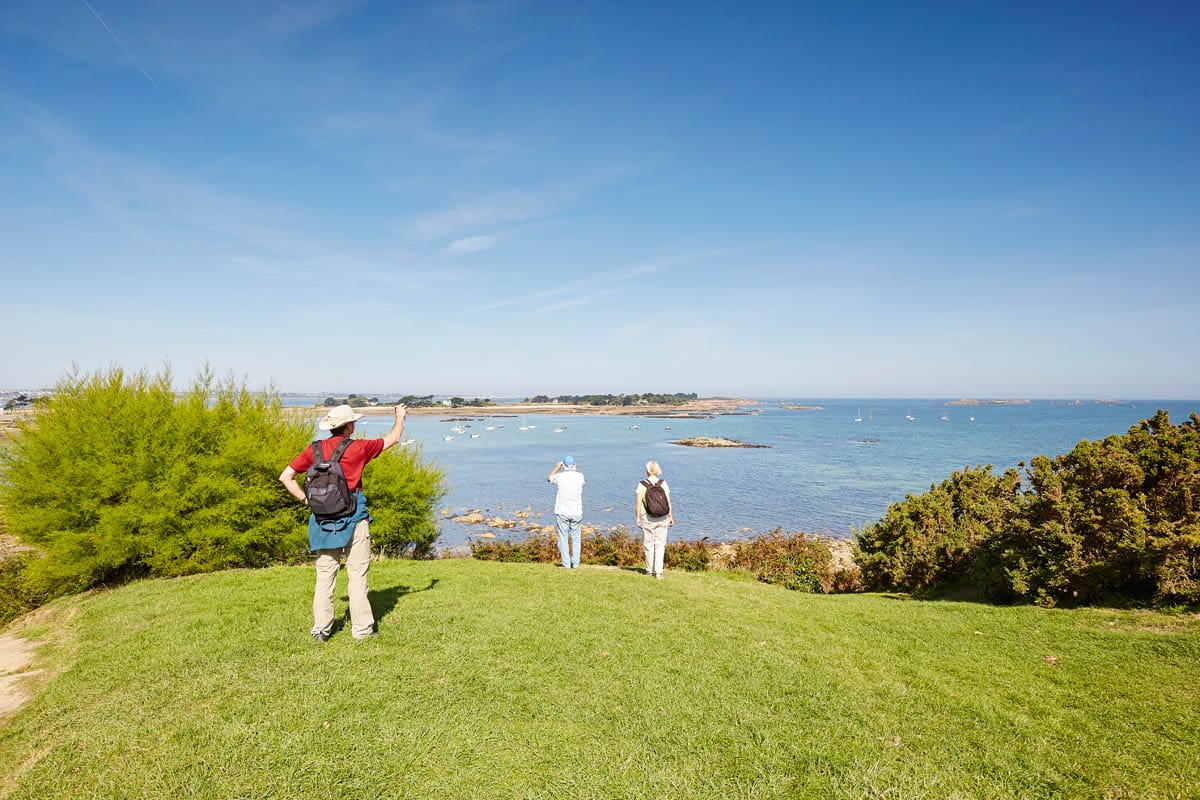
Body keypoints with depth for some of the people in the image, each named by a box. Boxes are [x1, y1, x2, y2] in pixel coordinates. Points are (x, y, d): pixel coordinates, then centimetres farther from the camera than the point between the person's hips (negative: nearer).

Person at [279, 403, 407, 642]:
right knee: (357, 575, 3)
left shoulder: (314, 450, 4)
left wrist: (305, 499, 6)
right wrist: (400, 417, 23)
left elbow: (285, 477, 2)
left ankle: (321, 629, 14)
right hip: (353, 519, -4)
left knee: (324, 576, 10)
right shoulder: (357, 448, -7)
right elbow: (393, 439, 6)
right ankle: (362, 628, 9)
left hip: (323, 520, 4)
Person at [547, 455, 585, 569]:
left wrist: (557, 467, 26)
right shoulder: (580, 476, -4)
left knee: (563, 539, 5)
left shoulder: (560, 476, -7)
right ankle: (575, 563, 11)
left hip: (562, 513, -1)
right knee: (575, 538, 11)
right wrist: (573, 470, 28)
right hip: (576, 513, 2)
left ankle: (566, 564, 3)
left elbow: (549, 478, 16)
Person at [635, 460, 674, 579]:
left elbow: (638, 504, -7)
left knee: (648, 545, 11)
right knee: (660, 545, 7)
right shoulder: (663, 483, -2)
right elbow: (668, 502, 0)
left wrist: (637, 518, 1)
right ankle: (659, 572, -2)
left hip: (648, 518, -1)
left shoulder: (642, 485, -7)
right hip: (662, 518, 2)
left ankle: (650, 570, 21)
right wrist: (670, 517, 9)